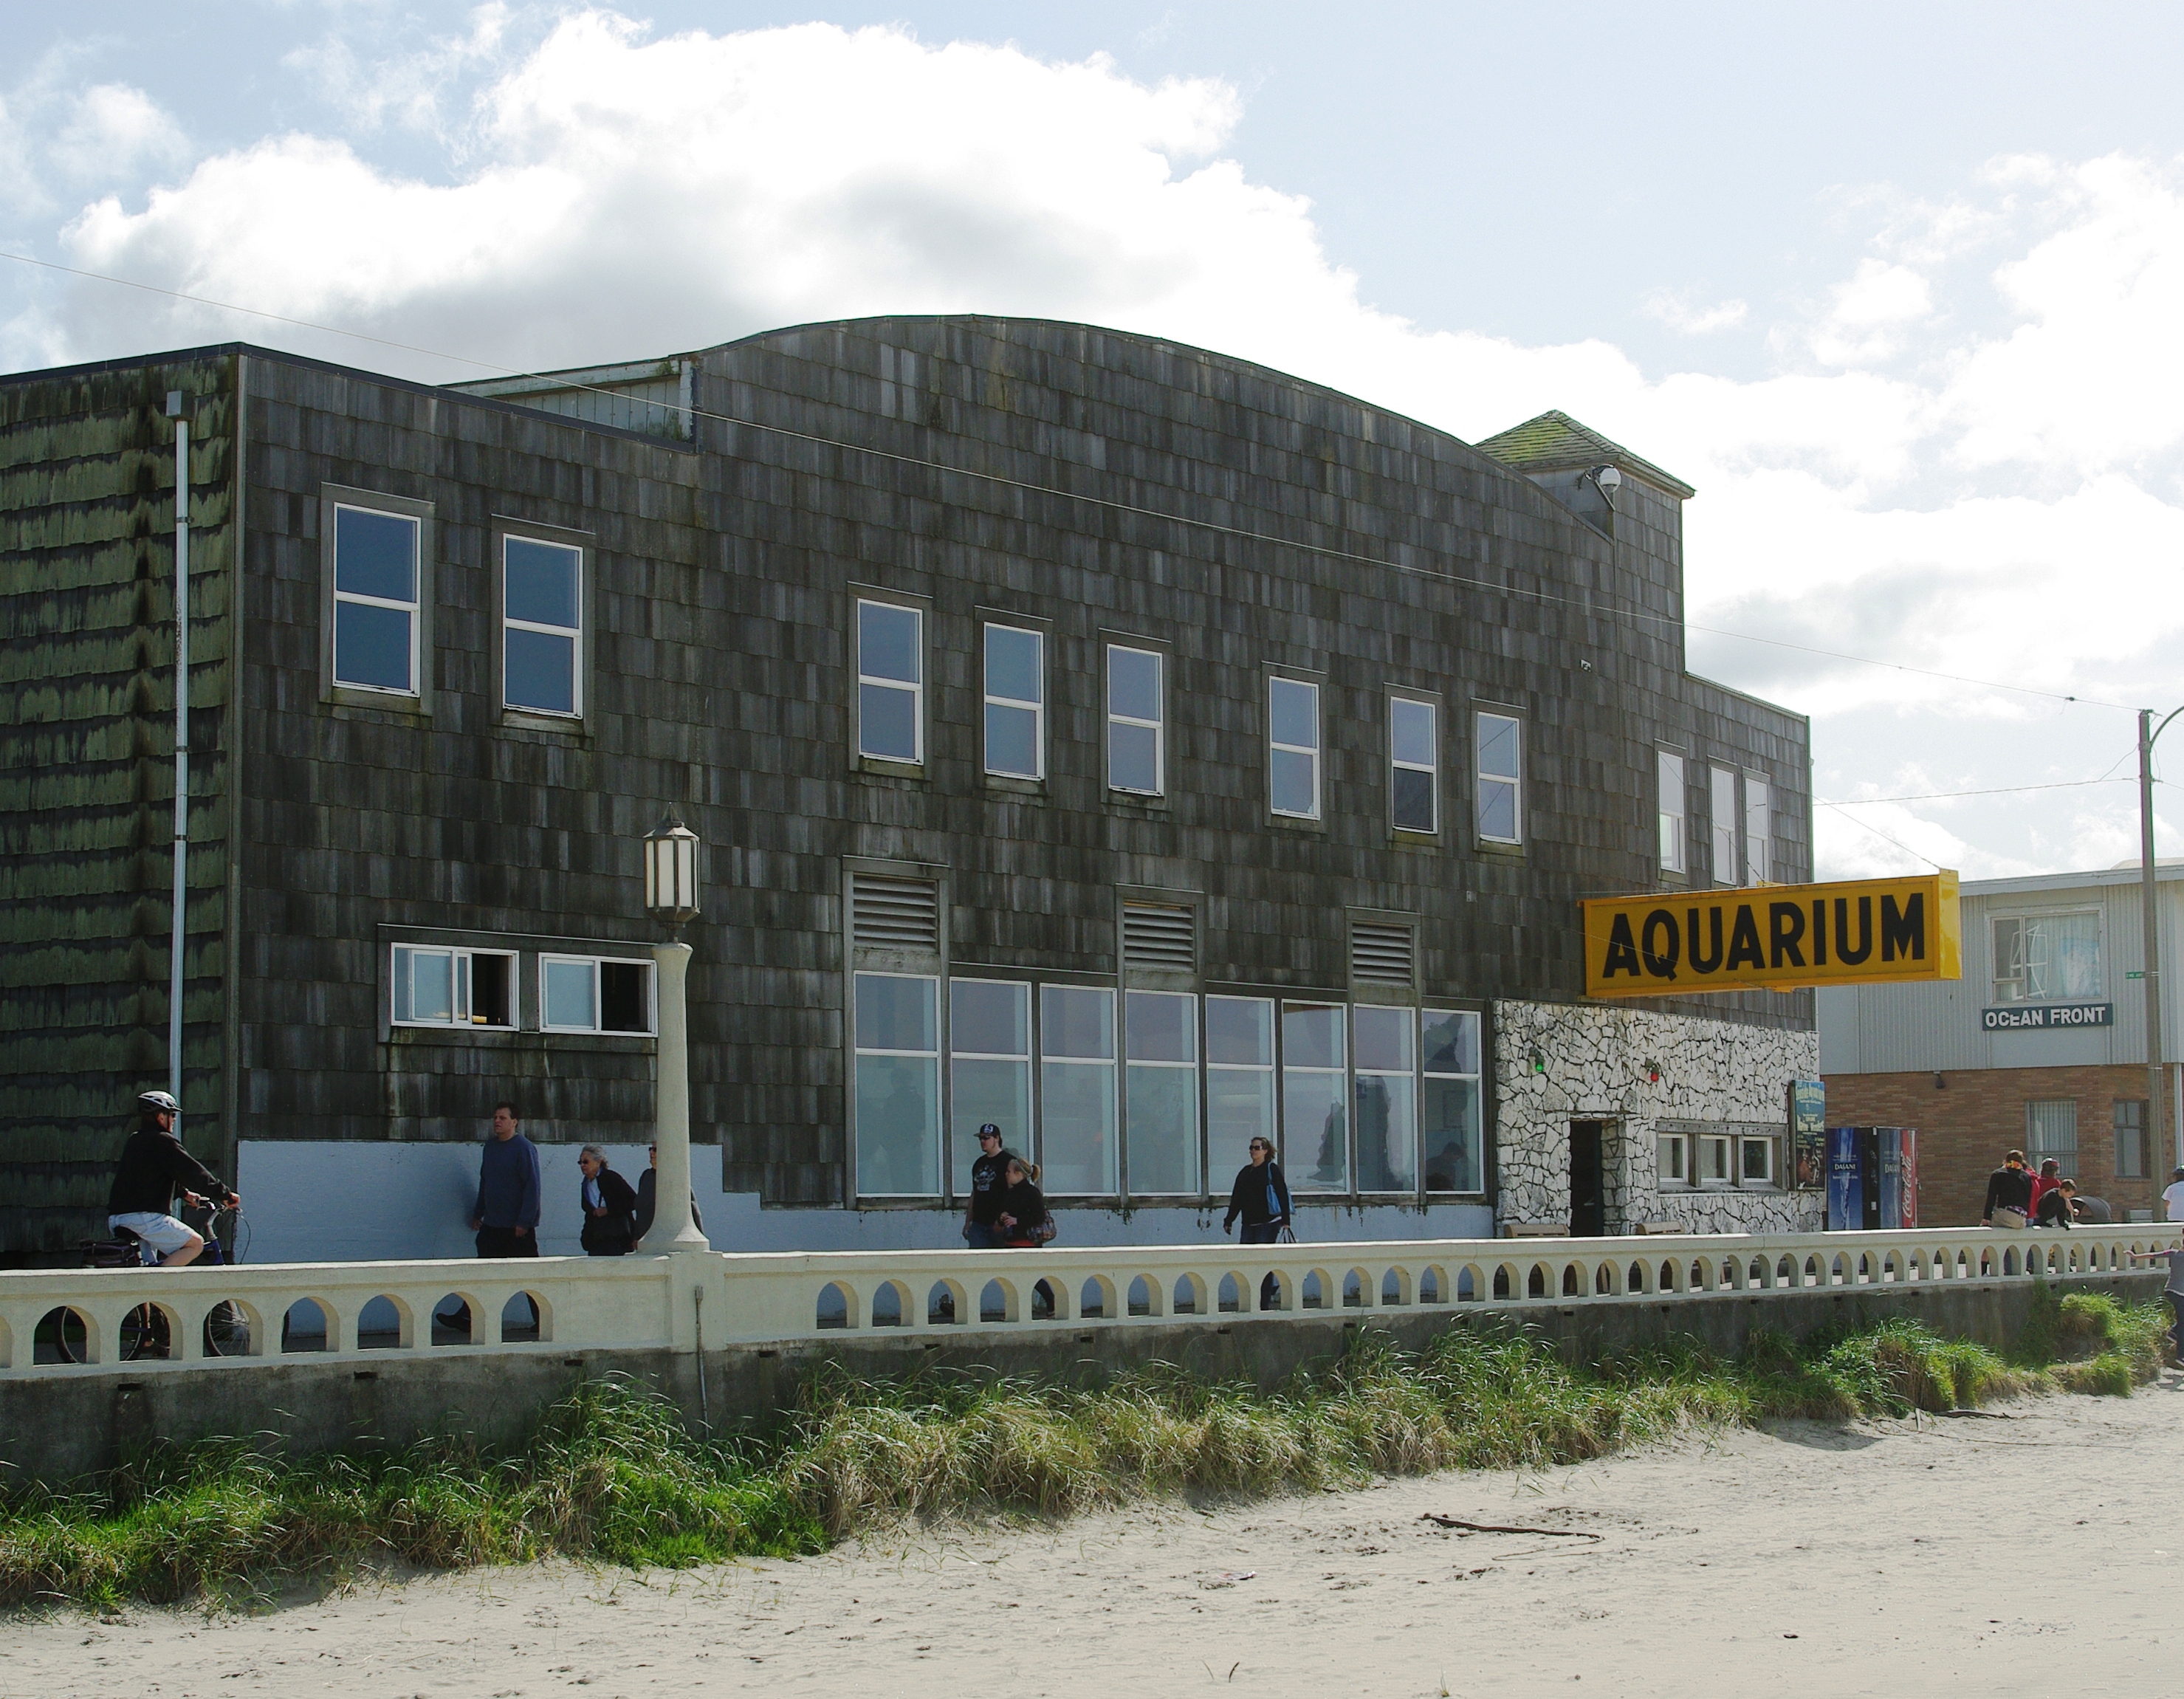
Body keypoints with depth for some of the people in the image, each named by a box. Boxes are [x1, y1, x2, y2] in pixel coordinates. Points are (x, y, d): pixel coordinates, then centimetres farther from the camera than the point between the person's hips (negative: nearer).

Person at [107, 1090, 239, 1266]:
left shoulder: (135, 1141, 20)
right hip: (144, 1217, -9)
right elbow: (193, 1172, -9)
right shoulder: (162, 1141, -7)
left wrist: (185, 1193, 39)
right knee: (196, 1244, -2)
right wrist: (225, 1194, -2)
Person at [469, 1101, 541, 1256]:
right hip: (490, 1226, 7)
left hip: (517, 1227, -7)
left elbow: (532, 1186, -15)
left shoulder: (524, 1147, -11)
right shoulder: (490, 1146, 11)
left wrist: (524, 1222, -19)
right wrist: (477, 1214, 17)